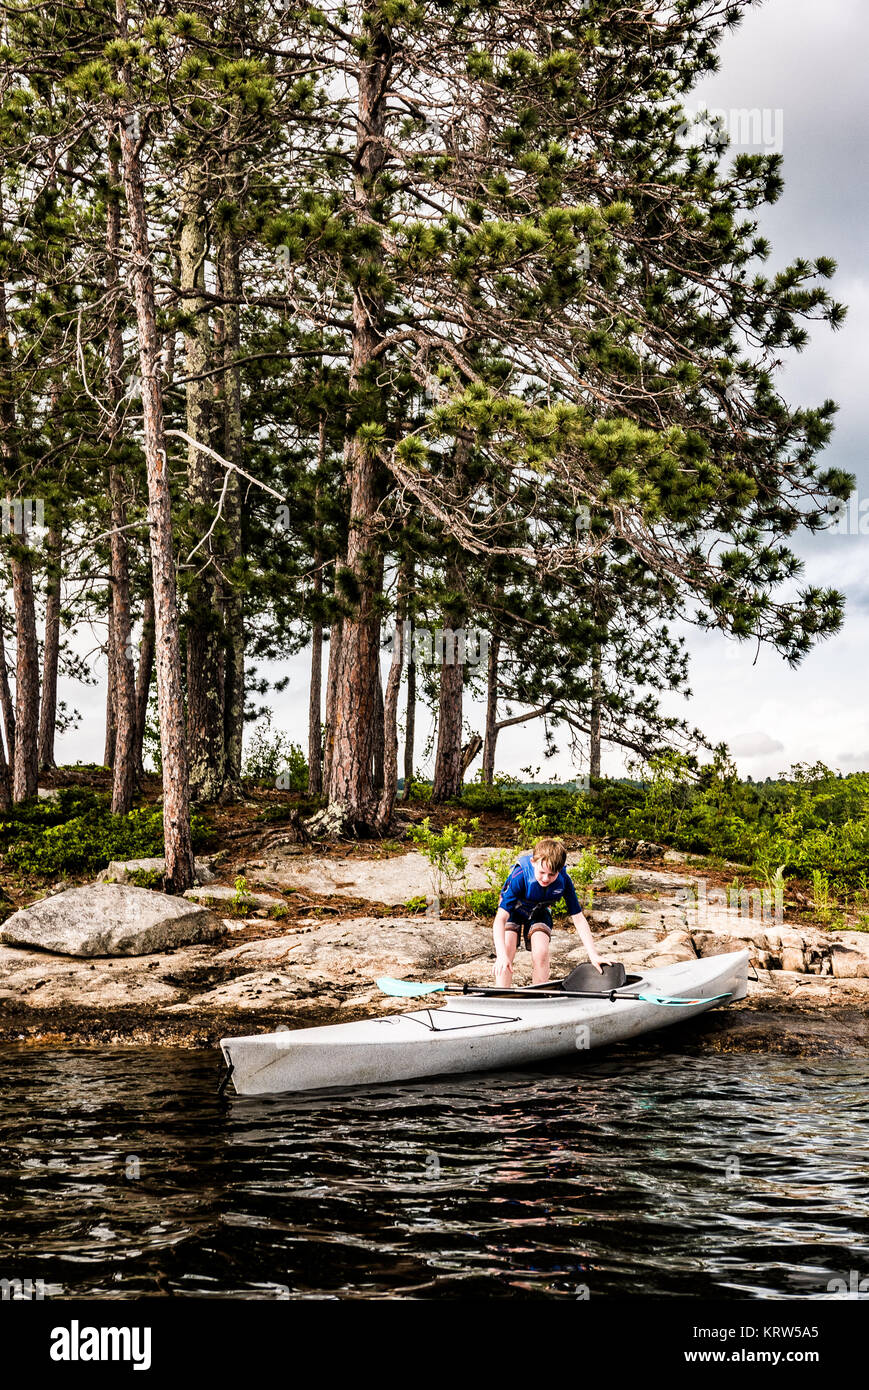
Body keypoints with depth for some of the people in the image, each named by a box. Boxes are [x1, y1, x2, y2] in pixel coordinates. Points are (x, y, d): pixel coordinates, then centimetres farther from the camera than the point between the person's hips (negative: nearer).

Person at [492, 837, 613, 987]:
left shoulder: (564, 880, -29)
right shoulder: (520, 876, -39)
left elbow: (578, 919, -19)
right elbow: (500, 918, -41)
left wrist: (593, 955, -25)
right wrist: (501, 955, -54)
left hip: (539, 913, 2)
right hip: (513, 911, -2)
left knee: (541, 952, -21)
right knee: (506, 952, -22)